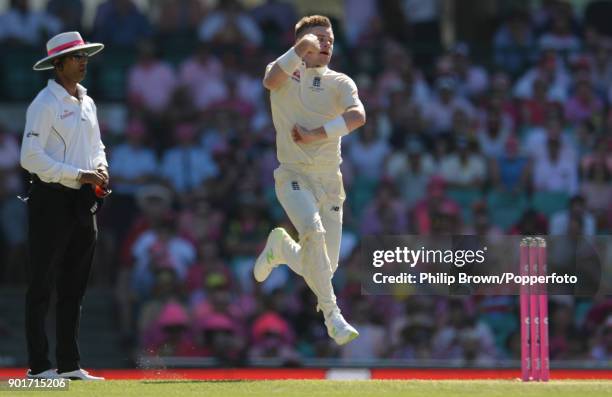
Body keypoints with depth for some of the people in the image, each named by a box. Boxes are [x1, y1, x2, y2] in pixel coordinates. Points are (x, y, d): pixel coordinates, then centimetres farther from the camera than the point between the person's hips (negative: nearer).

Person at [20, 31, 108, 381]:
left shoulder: (87, 103, 15)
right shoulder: (45, 105, -11)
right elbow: (31, 157, -18)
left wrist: (101, 169, 2)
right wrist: (80, 175, -19)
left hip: (83, 203, 8)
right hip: (52, 199, -8)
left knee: (75, 287, 11)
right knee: (42, 285, -5)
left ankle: (70, 364, 17)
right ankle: (39, 366, -4)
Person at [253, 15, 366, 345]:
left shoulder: (340, 83, 6)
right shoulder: (286, 74, 0)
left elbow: (358, 116, -14)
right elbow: (271, 81, -26)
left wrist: (315, 134, -23)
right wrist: (300, 51, -40)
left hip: (330, 181, 3)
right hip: (294, 176, -3)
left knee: (323, 268, 3)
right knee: (313, 231, -32)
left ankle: (281, 247, 36)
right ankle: (331, 314, -24)